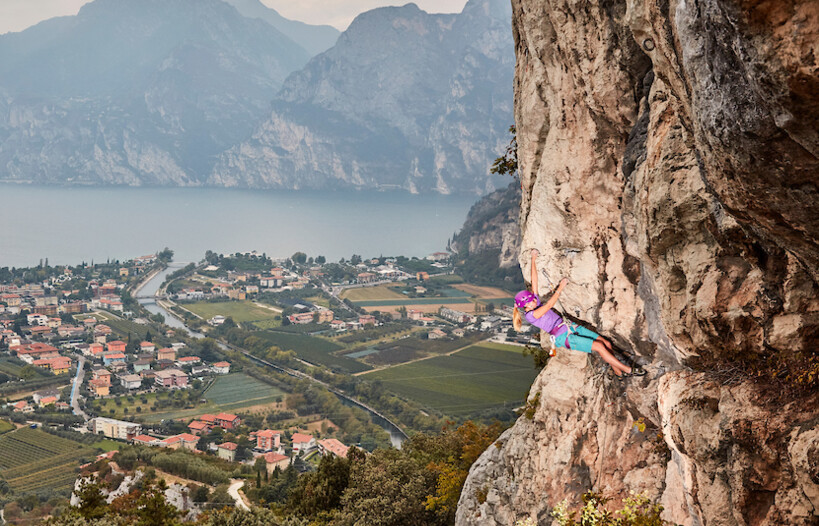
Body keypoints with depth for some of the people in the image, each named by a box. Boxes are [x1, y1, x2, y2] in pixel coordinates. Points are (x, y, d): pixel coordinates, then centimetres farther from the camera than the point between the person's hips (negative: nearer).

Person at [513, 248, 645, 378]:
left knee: (606, 343, -2)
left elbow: (534, 282, 15)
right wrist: (560, 288, -16)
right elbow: (549, 305, -20)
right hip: (564, 338, -9)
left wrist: (534, 261, 16)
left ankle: (618, 372, 10)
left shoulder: (534, 304, 12)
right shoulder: (530, 315, -10)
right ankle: (628, 370, -9)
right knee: (599, 346, -18)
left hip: (570, 327, 9)